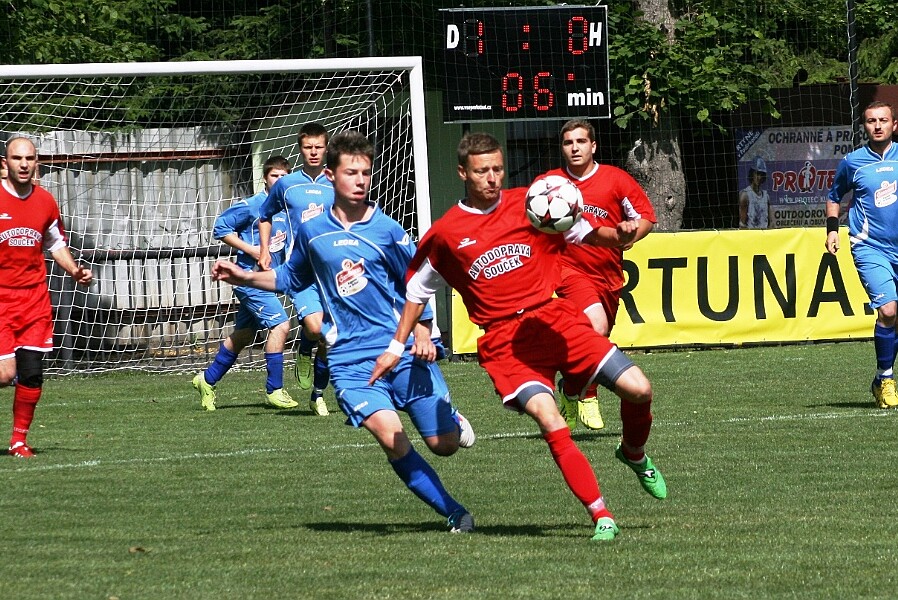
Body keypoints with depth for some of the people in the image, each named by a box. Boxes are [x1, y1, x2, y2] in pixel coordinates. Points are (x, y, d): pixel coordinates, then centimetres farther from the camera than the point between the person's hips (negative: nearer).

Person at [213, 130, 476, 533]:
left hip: (404, 350, 0)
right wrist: (244, 277, 16)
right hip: (351, 359, 0)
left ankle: (453, 420, 40)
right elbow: (291, 278, 26)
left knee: (443, 444, 0)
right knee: (390, 436, -23)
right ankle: (455, 514, -12)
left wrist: (421, 332, -5)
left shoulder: (387, 230, 1)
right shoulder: (312, 232, 7)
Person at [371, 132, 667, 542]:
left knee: (638, 389, -9)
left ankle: (634, 454, 25)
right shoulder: (444, 234, 7)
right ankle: (602, 518, -20)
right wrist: (397, 347, 17)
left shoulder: (529, 204, 8)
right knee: (549, 420, -25)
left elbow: (585, 234, 13)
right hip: (503, 340, -2)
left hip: (555, 319, 2)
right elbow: (417, 290, 19)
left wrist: (617, 235, -8)